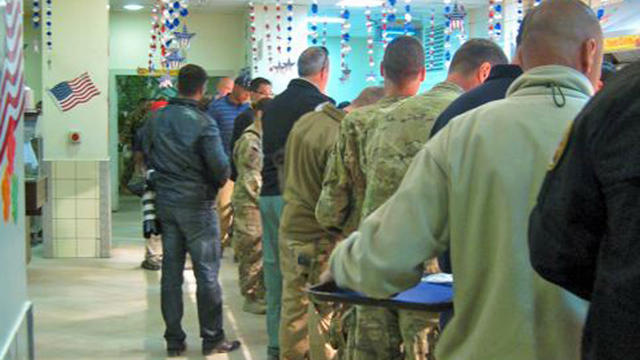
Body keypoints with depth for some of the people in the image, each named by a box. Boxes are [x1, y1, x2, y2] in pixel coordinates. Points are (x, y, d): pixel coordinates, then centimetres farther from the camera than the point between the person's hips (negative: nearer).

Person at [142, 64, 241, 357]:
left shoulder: (156, 119, 2)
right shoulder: (203, 122, -15)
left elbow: (147, 155, 9)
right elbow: (220, 165, -16)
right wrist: (219, 182, 4)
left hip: (165, 201, 6)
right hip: (196, 204, -5)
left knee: (171, 272, 10)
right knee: (207, 273, 3)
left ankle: (174, 340, 15)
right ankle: (213, 339, 9)